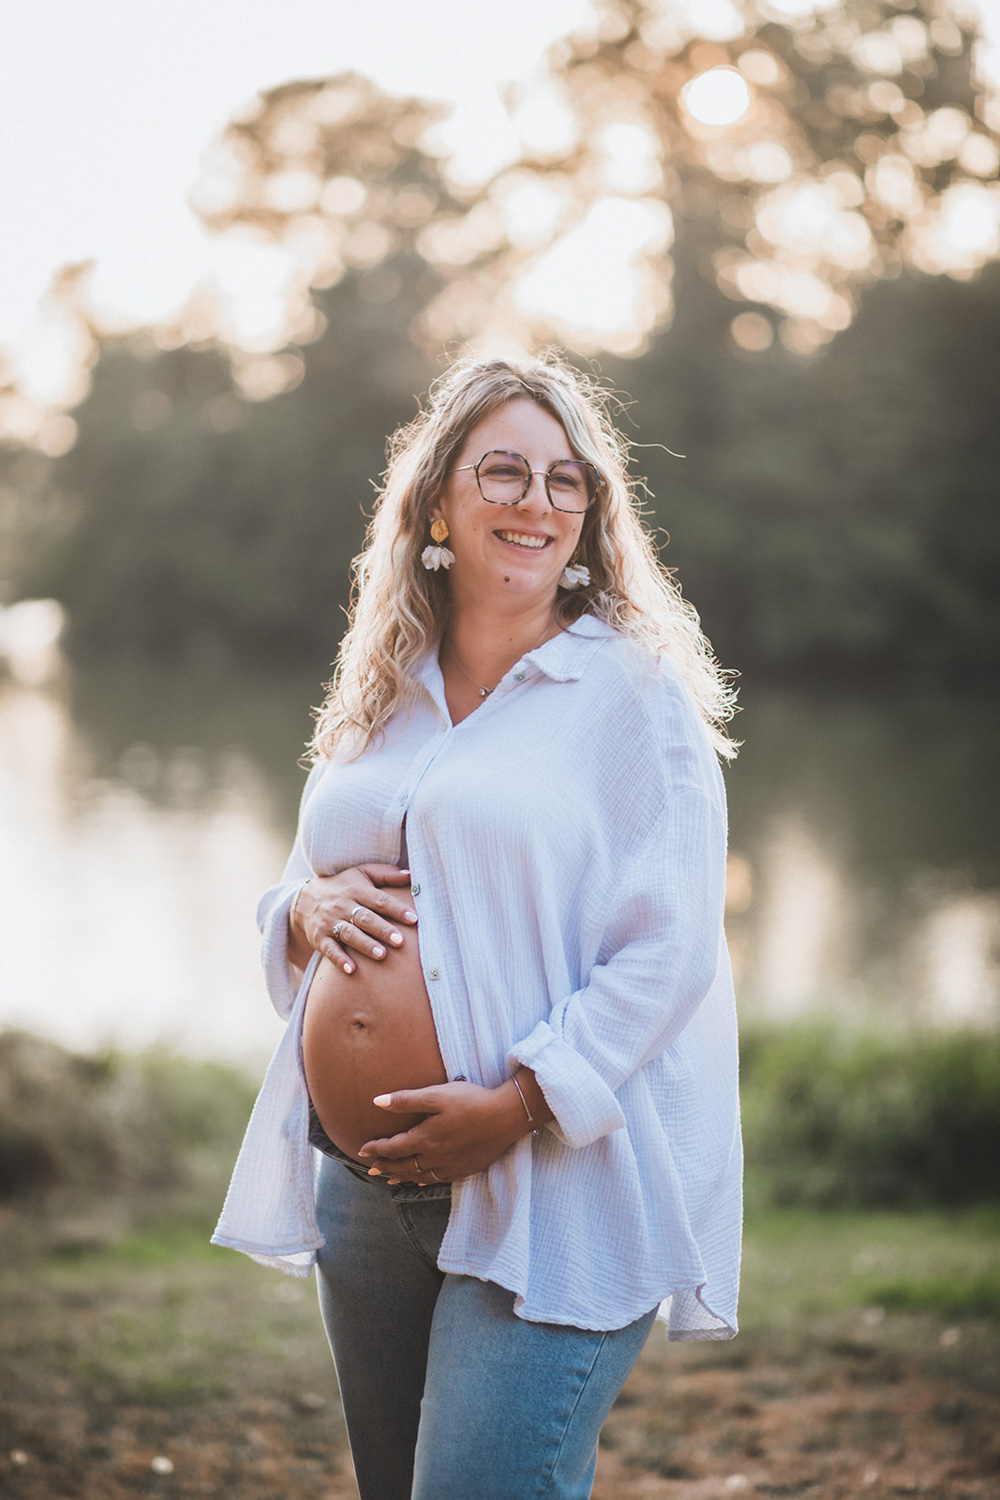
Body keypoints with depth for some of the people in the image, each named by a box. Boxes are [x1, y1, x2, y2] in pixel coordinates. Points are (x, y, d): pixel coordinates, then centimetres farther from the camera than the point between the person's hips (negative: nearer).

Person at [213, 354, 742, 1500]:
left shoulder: (636, 694, -4)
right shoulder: (384, 699, 13)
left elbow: (668, 951, -12)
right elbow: (287, 901, 21)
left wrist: (517, 1106, -19)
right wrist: (309, 911, -3)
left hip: (551, 1183, -6)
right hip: (359, 1184, 6)